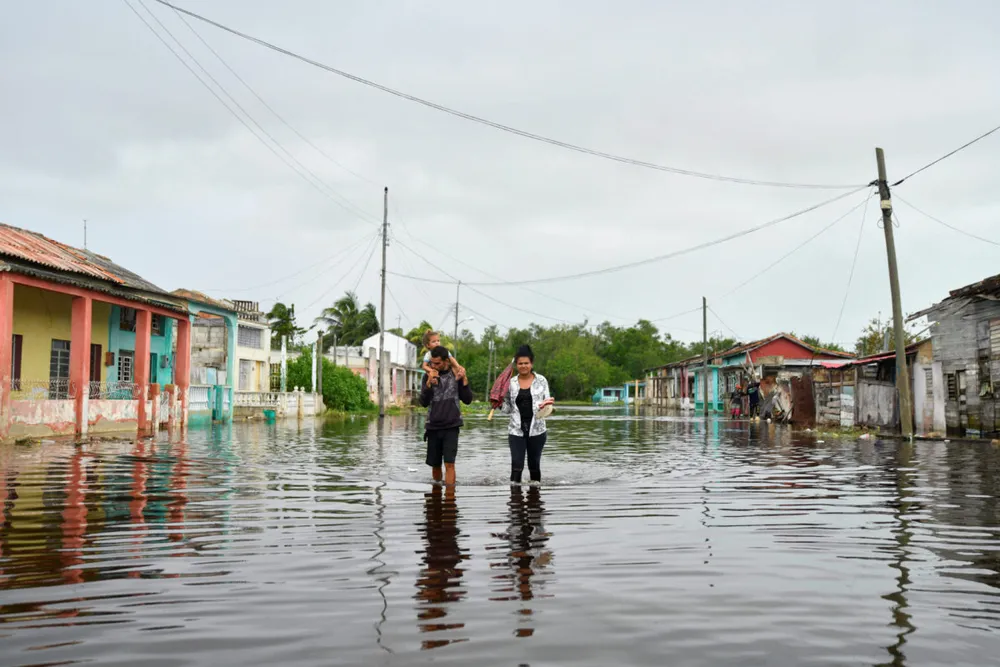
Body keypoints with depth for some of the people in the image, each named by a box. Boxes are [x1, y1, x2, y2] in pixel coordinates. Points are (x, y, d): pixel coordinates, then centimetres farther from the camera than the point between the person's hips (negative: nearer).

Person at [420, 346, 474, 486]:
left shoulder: (456, 374, -1)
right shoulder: (428, 376, 2)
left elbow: (467, 400, -1)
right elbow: (423, 402, -5)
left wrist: (464, 380, -14)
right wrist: (429, 383, -19)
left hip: (451, 427, -2)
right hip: (433, 427, 2)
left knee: (449, 464, -11)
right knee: (435, 464, 11)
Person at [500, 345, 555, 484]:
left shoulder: (541, 381, 1)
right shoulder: (511, 382, 4)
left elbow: (547, 403, 1)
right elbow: (508, 408, 10)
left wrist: (547, 405, -22)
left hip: (536, 429, 0)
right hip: (516, 430, 0)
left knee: (534, 465, 9)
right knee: (516, 466, -6)